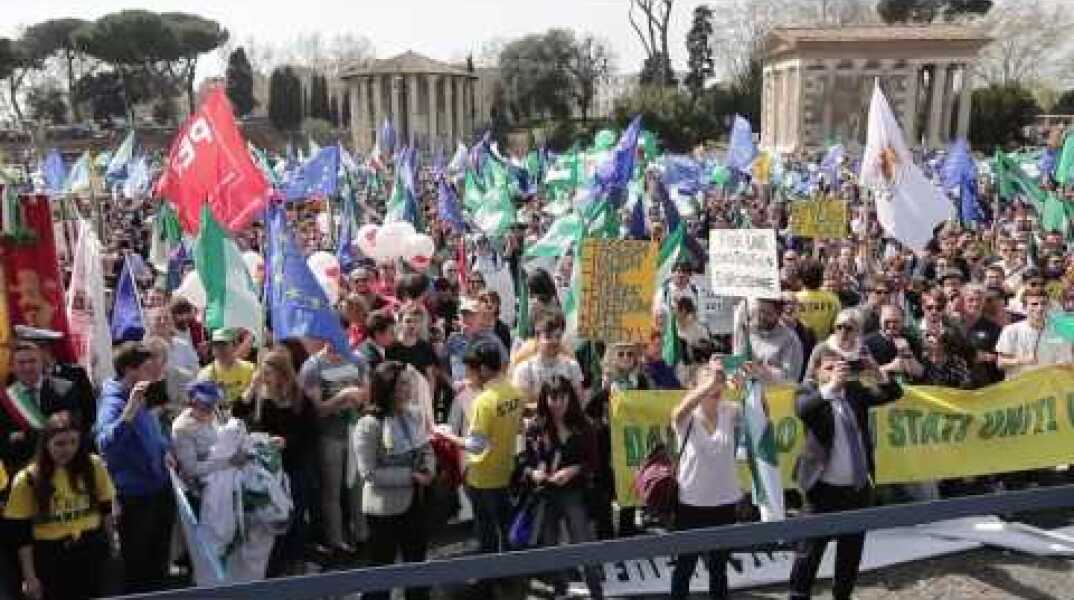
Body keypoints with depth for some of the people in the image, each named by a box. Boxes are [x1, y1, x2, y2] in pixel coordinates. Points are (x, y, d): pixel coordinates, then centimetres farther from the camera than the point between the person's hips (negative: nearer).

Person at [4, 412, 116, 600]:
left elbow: (106, 509, 8)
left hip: (92, 553, 2)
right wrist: (29, 577, -6)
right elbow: (21, 535, -6)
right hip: (51, 560, -2)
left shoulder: (93, 466, -5)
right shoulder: (27, 479, -10)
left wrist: (111, 542, 10)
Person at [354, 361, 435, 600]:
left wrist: (428, 470, -12)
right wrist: (410, 476, -22)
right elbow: (369, 473, -22)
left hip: (415, 502, 6)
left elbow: (426, 449, 10)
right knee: (382, 566, 12)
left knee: (417, 562, 21)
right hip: (384, 508, -6)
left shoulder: (414, 416, -1)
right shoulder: (369, 424, -21)